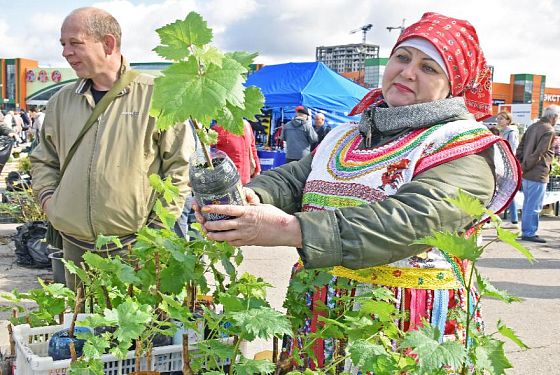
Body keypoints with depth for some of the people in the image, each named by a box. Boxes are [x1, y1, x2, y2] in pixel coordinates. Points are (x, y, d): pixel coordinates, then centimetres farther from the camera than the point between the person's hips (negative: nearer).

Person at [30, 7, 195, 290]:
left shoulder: (156, 95, -6)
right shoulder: (61, 101, 9)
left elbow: (180, 164, -4)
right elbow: (43, 159, 23)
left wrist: (159, 226, -8)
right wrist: (48, 197, 4)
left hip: (135, 243, -4)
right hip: (75, 246, 5)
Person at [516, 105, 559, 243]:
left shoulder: (532, 127, 13)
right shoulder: (549, 131, -13)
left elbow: (520, 148, 13)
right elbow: (538, 153, -18)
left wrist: (520, 166, 12)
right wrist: (525, 168, -12)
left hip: (527, 174, 9)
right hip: (538, 174, -9)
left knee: (527, 204, 15)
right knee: (534, 206, -2)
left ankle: (526, 231, 23)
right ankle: (529, 233, 3)